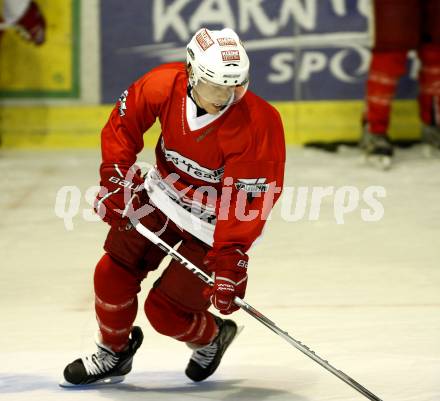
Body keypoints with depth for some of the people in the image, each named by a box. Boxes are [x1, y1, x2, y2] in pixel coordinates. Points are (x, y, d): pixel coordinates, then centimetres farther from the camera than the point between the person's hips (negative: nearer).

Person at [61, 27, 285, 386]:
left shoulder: (258, 124, -32)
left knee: (164, 310, -7)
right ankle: (113, 354, 28)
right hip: (164, 194, 5)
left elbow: (245, 201, -30)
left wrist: (230, 261, -34)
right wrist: (117, 181, -7)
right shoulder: (164, 85, -21)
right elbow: (122, 125, -2)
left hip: (214, 221, -5)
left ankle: (212, 338, 27)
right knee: (113, 273, 2)